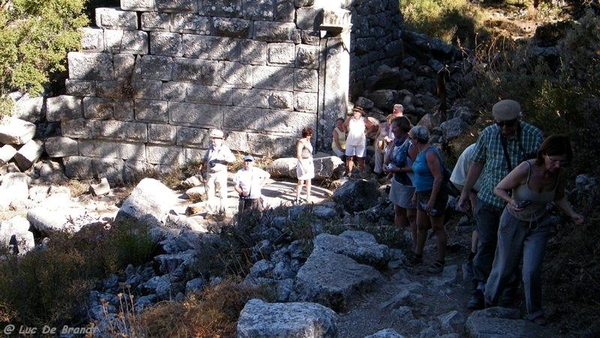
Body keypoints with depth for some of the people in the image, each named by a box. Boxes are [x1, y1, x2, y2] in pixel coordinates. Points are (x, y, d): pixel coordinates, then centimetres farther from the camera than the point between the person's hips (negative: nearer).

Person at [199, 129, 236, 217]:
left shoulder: (224, 148, -6)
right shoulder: (210, 147, 11)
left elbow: (233, 158, -15)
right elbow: (205, 158, 27)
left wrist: (223, 159, -26)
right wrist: (202, 164, 11)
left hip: (220, 173, -5)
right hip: (210, 174, 5)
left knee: (222, 193, -2)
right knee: (210, 193, 5)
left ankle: (222, 210, 7)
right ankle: (210, 211, 10)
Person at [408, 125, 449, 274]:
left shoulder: (430, 154, -22)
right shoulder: (420, 152, 8)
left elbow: (438, 178, -25)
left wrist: (431, 201, -26)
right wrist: (416, 193, 21)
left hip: (434, 195, -10)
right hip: (423, 195, 10)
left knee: (437, 228, -1)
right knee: (421, 226, 18)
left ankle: (440, 262, 8)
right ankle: (418, 256, 31)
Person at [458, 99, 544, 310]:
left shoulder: (534, 135, -10)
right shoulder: (488, 134, -4)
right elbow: (477, 163, 7)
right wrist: (465, 193, 12)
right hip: (488, 200, 1)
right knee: (486, 245, 0)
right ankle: (480, 290, 4)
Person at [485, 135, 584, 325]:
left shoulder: (560, 174, -15)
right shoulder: (526, 169, -29)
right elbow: (499, 189, -16)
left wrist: (572, 214, -10)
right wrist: (511, 201, -36)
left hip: (539, 225, 3)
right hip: (514, 222, -2)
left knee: (532, 271, -8)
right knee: (505, 267, 12)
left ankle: (534, 311, 16)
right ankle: (489, 301, 39)